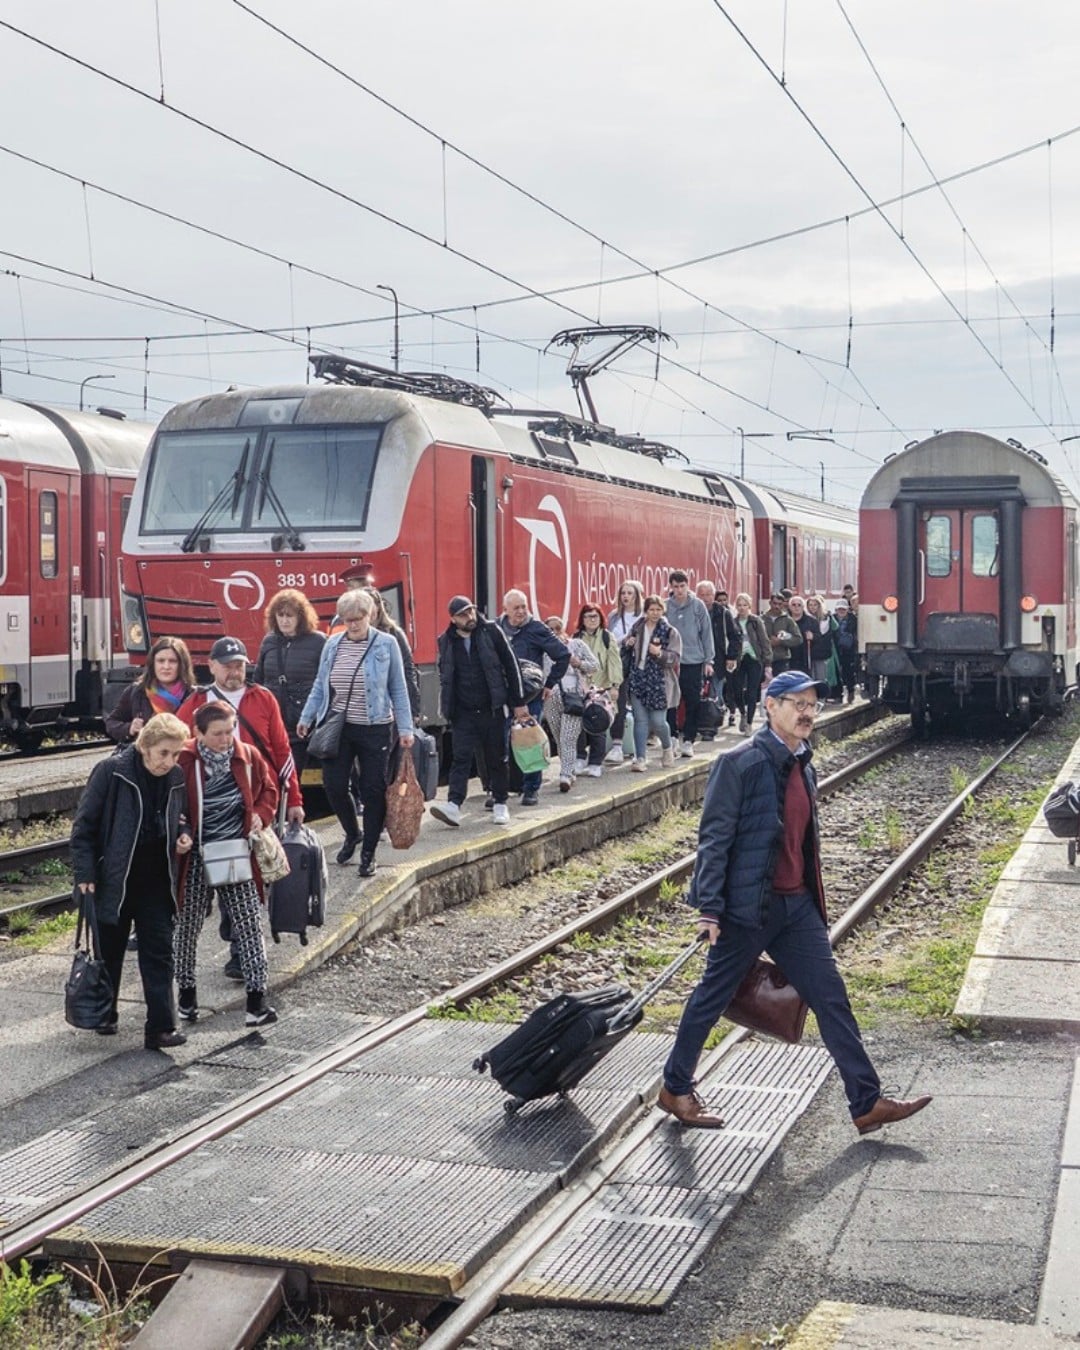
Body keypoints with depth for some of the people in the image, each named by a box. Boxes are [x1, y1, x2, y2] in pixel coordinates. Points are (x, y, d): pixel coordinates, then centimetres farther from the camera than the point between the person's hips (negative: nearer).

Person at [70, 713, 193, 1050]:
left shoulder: (176, 778, -1)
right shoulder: (111, 771, -14)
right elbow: (84, 825, -10)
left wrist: (184, 836, -3)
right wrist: (85, 873, -13)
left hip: (156, 881, 3)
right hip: (113, 879, -3)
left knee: (159, 952, -1)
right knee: (109, 951, 13)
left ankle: (161, 1028, -1)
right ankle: (105, 1014, 33)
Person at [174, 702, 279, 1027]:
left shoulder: (248, 756, -2)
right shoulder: (183, 761, -14)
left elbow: (268, 787, 14)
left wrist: (261, 815, -2)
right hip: (195, 857, -2)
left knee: (249, 923, -2)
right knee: (188, 925, 10)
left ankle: (256, 997, 0)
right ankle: (186, 992, 27)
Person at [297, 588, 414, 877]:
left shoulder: (386, 644, -4)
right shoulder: (333, 644, 5)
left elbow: (398, 690, -1)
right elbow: (320, 685, 13)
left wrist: (405, 728, -5)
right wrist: (306, 717, 9)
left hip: (374, 730, -3)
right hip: (338, 727, 3)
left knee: (373, 791, 1)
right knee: (333, 785, 1)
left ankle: (368, 853, 14)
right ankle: (352, 834, 29)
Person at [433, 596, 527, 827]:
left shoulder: (491, 631, -2)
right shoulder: (446, 641, 3)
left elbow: (511, 666, 0)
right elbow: (444, 676, 14)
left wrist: (518, 702, -2)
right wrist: (448, 709, 10)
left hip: (492, 710, -1)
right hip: (463, 713, 1)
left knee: (496, 758, 7)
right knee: (461, 758, -8)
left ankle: (500, 804, 18)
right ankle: (454, 805, -15)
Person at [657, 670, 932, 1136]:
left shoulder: (802, 767, 12)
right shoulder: (741, 763, -13)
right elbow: (714, 837, -15)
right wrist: (710, 908, -19)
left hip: (797, 905, 7)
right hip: (749, 906, -7)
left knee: (831, 997, 4)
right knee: (712, 997, 7)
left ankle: (867, 1102, 9)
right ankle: (675, 1088, 24)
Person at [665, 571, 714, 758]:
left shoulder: (698, 606, 0)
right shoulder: (666, 607, 1)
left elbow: (706, 633, 2)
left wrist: (708, 660, -1)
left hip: (694, 661, 0)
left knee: (692, 703, 3)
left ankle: (688, 740, 11)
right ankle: (673, 737, 13)